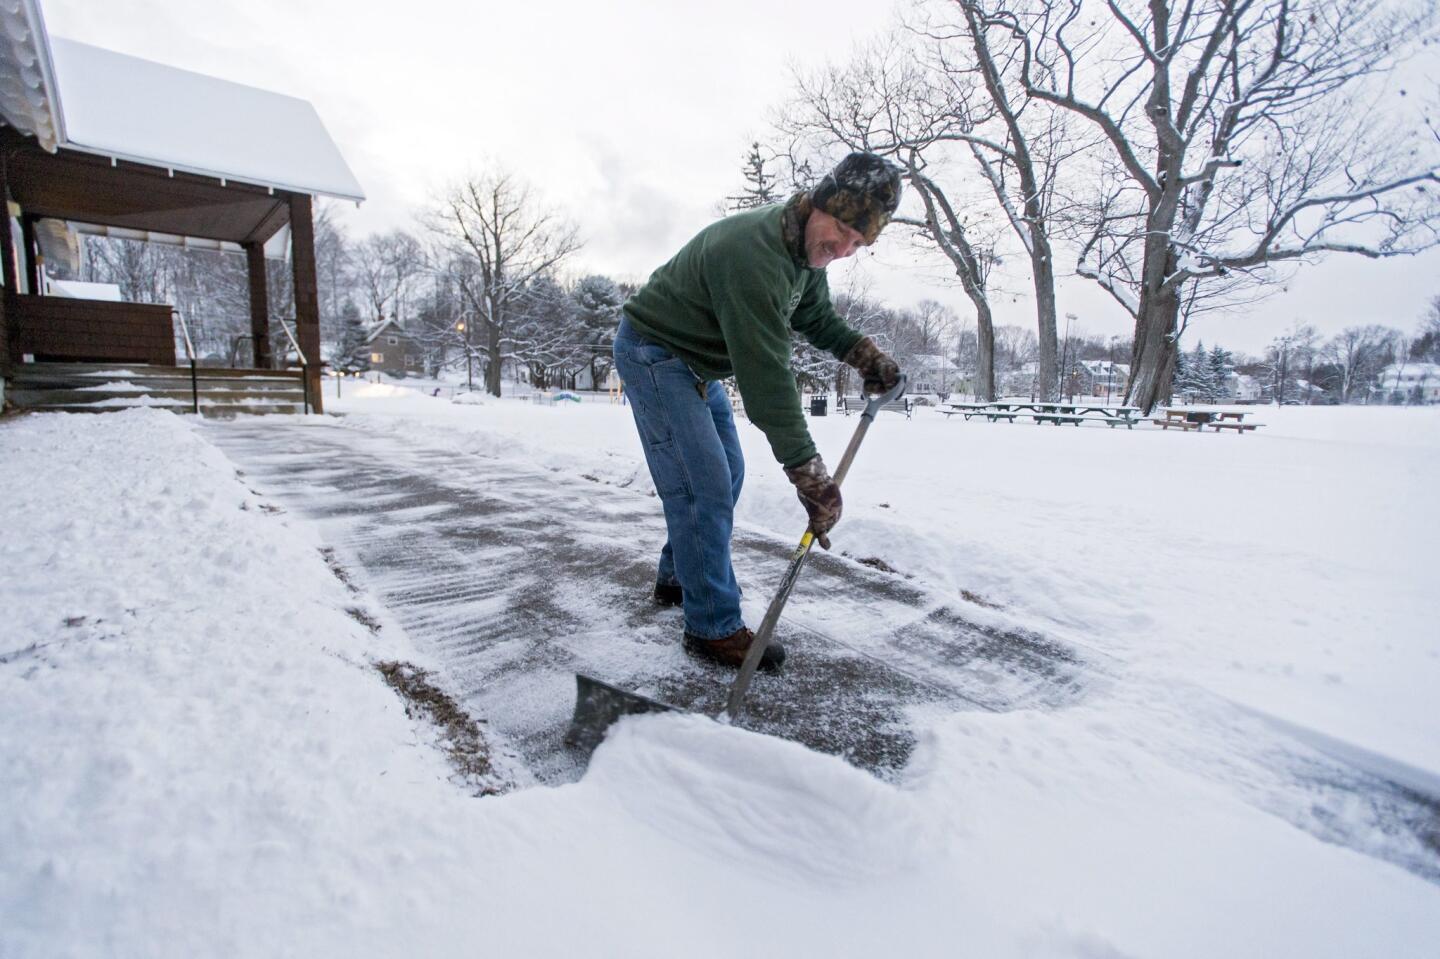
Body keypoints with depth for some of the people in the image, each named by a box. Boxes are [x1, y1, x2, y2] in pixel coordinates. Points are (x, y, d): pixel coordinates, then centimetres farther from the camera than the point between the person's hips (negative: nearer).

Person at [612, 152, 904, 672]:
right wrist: (809, 472, -37)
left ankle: (677, 578, 30)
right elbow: (764, 372, -37)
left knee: (727, 473, 14)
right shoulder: (751, 253, -33)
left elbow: (816, 317, 12)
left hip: (697, 362, 10)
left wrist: (866, 353, -7)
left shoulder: (805, 246, -2)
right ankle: (714, 627, -3)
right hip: (652, 352, -10)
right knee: (702, 486, -14)